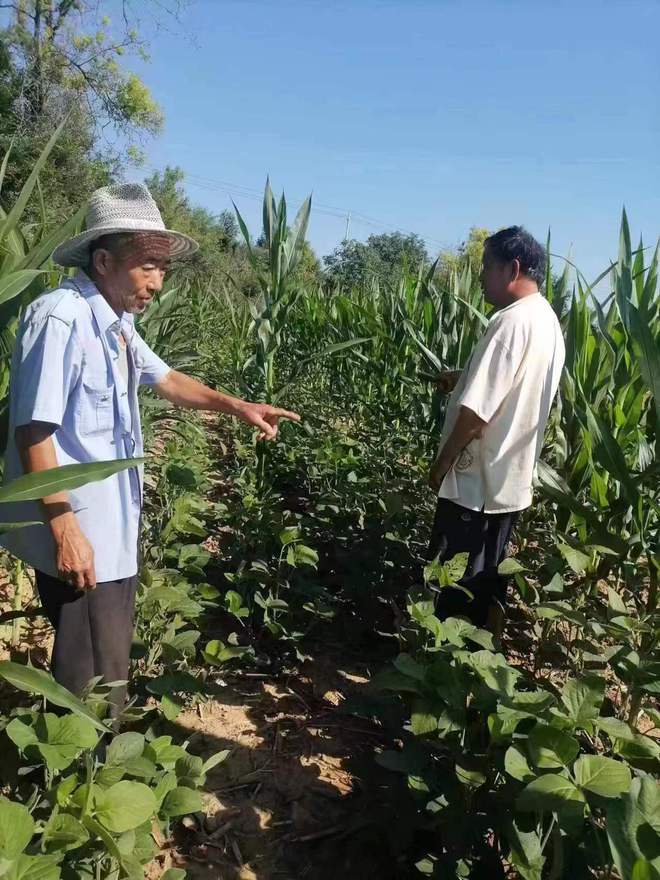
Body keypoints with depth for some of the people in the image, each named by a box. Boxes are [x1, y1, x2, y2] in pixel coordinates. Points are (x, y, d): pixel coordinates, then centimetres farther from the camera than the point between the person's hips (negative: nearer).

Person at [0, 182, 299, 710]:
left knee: (109, 663, 24)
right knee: (92, 678, 5)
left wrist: (236, 406, 6)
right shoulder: (59, 320, -22)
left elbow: (164, 379, 19)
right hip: (77, 534, -10)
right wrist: (64, 529, -25)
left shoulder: (115, 322, 9)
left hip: (113, 528, 10)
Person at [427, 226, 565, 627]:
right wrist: (465, 379, 10)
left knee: (452, 583, 2)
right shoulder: (549, 322, 11)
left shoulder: (512, 321, -19)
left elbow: (477, 410, -22)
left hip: (478, 479, -9)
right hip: (511, 478, 9)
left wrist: (442, 464, -10)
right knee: (488, 579, 17)